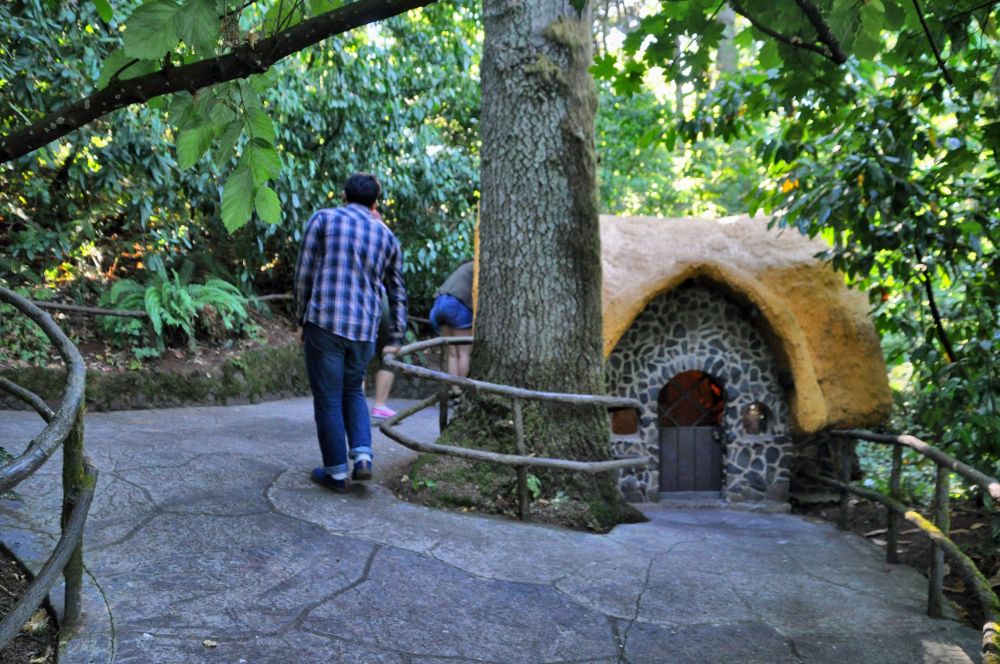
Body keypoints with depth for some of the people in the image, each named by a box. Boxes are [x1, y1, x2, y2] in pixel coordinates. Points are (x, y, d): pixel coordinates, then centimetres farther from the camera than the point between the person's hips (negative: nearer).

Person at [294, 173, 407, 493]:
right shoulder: (386, 235, 13)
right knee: (353, 392, 21)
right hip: (364, 330, 4)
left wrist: (302, 319, 9)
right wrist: (395, 339, 25)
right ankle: (363, 457, 7)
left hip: (324, 322, -3)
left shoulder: (323, 219, 2)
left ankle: (336, 472, 12)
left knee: (328, 398, 7)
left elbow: (304, 274, -1)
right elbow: (397, 292, 18)